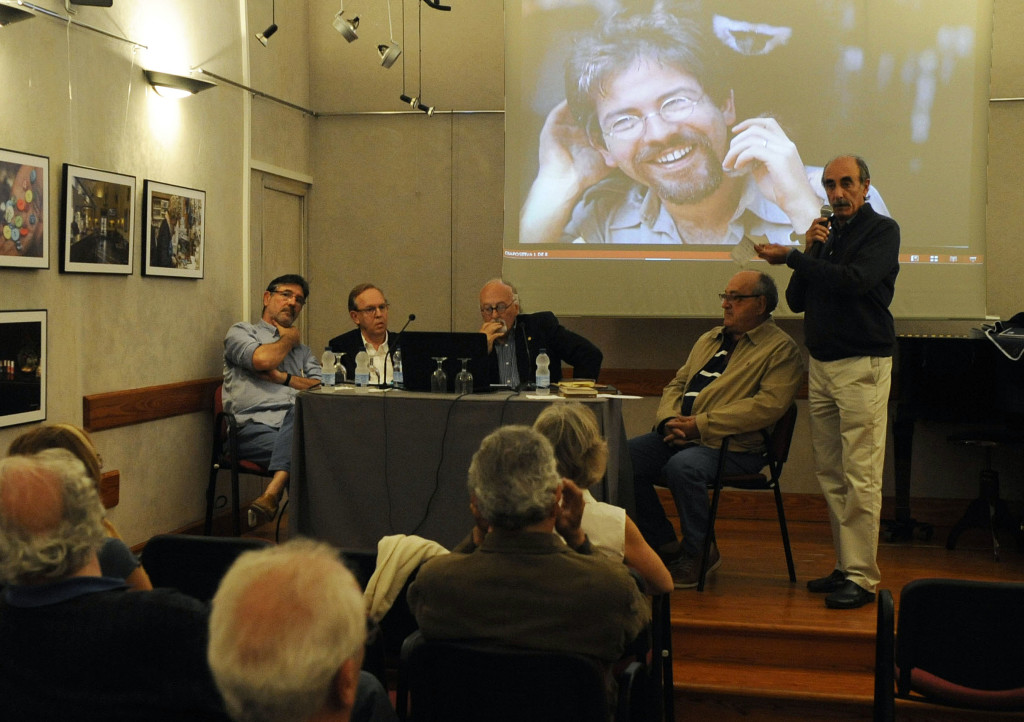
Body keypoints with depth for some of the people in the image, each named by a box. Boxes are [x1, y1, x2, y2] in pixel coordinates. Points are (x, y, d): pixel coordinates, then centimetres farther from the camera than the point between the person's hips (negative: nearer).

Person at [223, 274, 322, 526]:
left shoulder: (302, 350, 34)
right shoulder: (241, 332, 19)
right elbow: (262, 359, -5)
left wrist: (282, 377, 1)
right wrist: (290, 338, 14)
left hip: (301, 421, 4)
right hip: (256, 427, -4)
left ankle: (272, 494, -41)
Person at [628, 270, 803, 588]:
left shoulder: (781, 348, -2)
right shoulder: (709, 339, 23)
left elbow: (769, 405, -16)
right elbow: (677, 384, 23)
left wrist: (700, 424, -19)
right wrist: (669, 420, -2)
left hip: (733, 446, -7)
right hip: (679, 435, 8)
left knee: (682, 466, -35)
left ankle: (698, 552, -11)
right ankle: (665, 547, 1)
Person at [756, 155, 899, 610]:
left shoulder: (882, 230, -4)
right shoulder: (826, 234, 17)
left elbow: (854, 280, -21)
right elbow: (796, 301, 12)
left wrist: (792, 258, -18)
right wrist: (810, 251, -1)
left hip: (863, 366, -7)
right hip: (821, 365, 7)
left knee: (860, 477, -8)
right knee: (830, 474, 8)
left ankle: (862, 577, -5)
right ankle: (846, 566, 15)